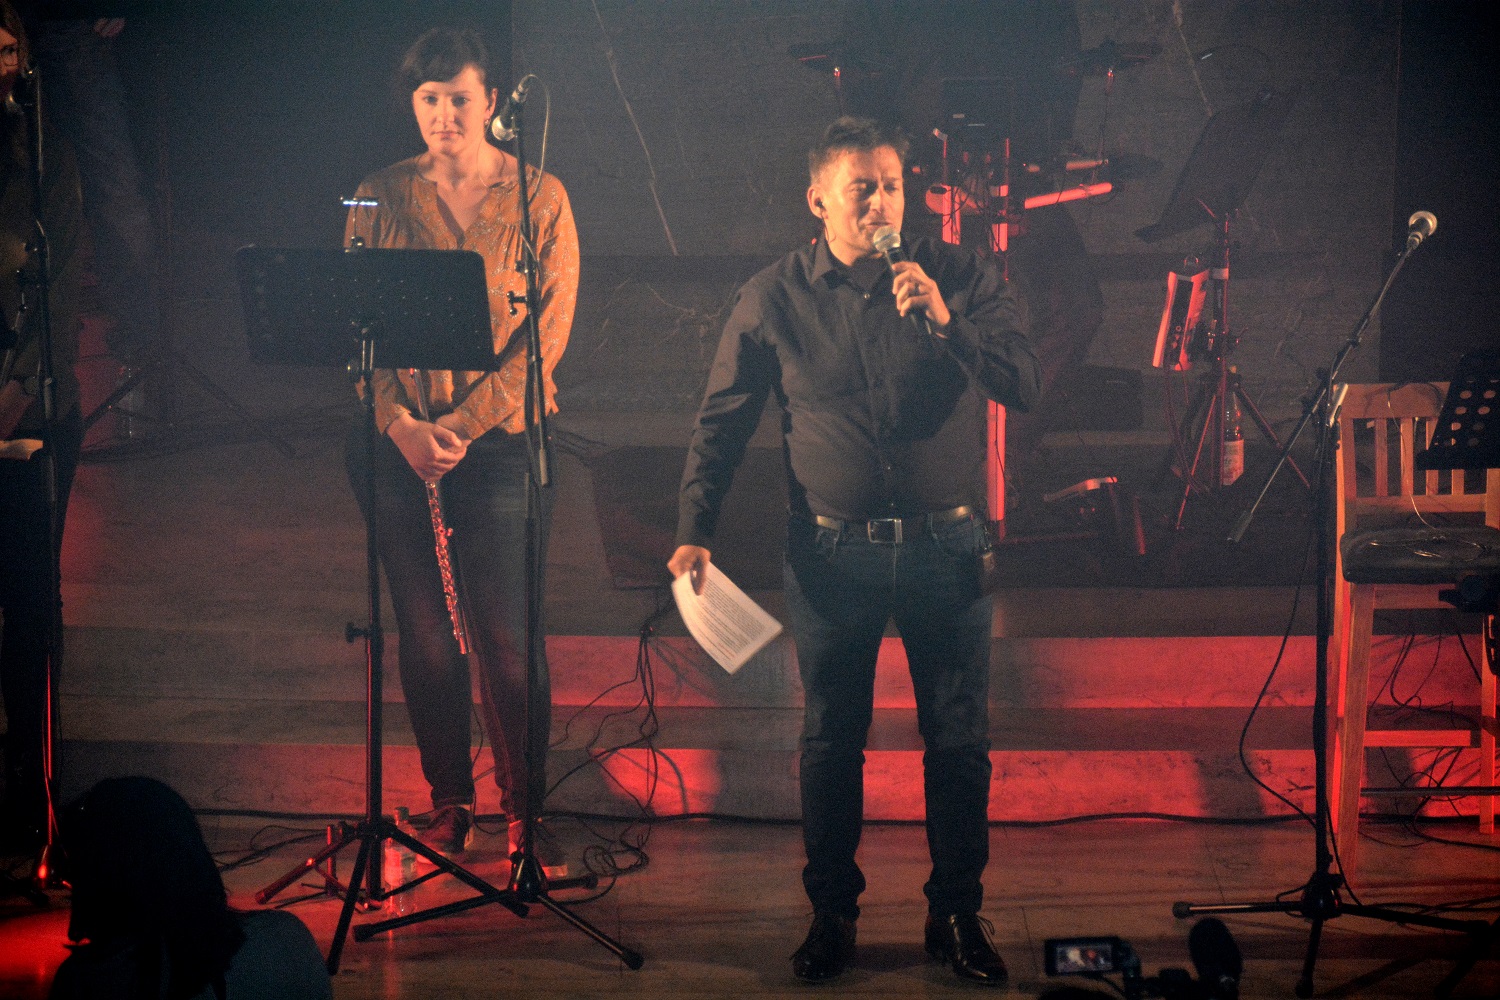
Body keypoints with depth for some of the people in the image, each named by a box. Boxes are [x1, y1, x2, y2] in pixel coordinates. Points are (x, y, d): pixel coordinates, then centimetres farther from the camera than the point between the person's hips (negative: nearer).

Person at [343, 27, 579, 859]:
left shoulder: (538, 198, -1)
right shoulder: (380, 199, 6)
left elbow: (547, 332, -6)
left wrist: (462, 423, -14)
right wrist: (400, 423, -12)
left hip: (502, 443, -2)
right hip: (399, 444, 2)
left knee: (509, 640, -2)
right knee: (424, 635, 9)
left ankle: (524, 806, 14)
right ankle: (449, 800, 24)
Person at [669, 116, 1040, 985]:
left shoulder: (961, 277, -1)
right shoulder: (775, 299, -1)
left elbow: (1025, 385, -9)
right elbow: (723, 420, 5)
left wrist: (945, 324, -23)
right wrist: (695, 530, -1)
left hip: (947, 546, 0)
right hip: (833, 553, 0)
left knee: (961, 741, 7)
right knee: (831, 740, 9)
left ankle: (958, 914, 22)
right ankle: (833, 913, 24)